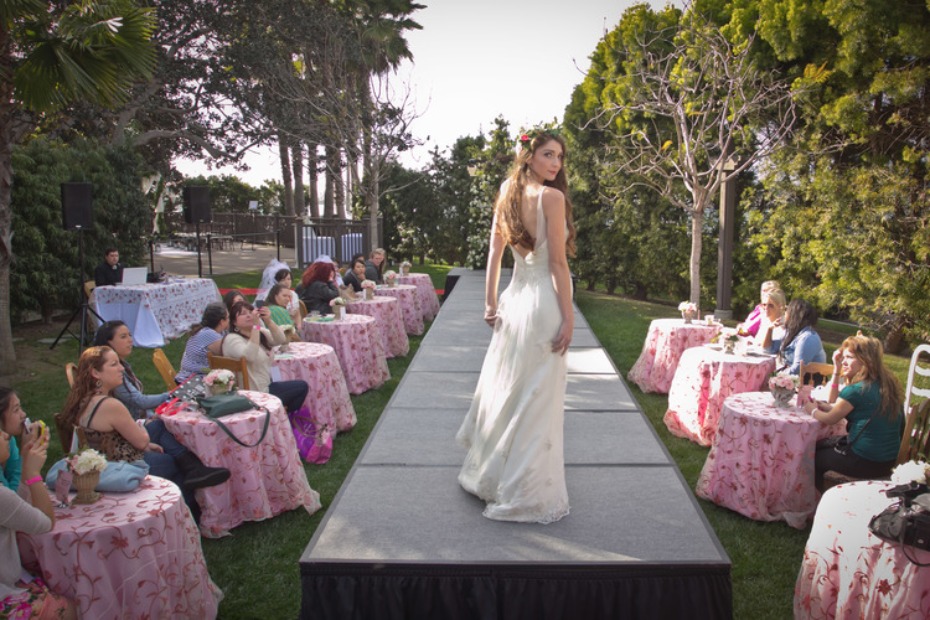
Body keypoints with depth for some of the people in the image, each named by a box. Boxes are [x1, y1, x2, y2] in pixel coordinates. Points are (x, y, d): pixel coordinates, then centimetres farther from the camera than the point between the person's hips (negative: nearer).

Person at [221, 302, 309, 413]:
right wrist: (255, 326, -33)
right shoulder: (232, 339, -15)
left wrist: (268, 321, -20)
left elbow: (281, 340, -4)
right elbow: (250, 356, -33)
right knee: (302, 387, -2)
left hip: (266, 386, 9)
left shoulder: (261, 332, 11)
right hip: (254, 394, -9)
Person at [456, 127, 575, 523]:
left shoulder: (508, 196, 9)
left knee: (503, 388, 18)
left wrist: (490, 303, 15)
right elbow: (557, 263, -15)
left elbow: (494, 253, 11)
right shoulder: (551, 197, -13)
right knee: (536, 398, 1)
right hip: (542, 302, -7)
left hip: (514, 298, 8)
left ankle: (487, 473, 35)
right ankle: (525, 494, 12)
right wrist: (568, 316, -12)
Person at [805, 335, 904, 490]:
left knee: (814, 456, 14)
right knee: (823, 445, 24)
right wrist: (837, 371, 9)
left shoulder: (856, 390, -22)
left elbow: (830, 419, -8)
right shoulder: (885, 383, 6)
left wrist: (812, 410, 9)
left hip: (867, 463, -9)